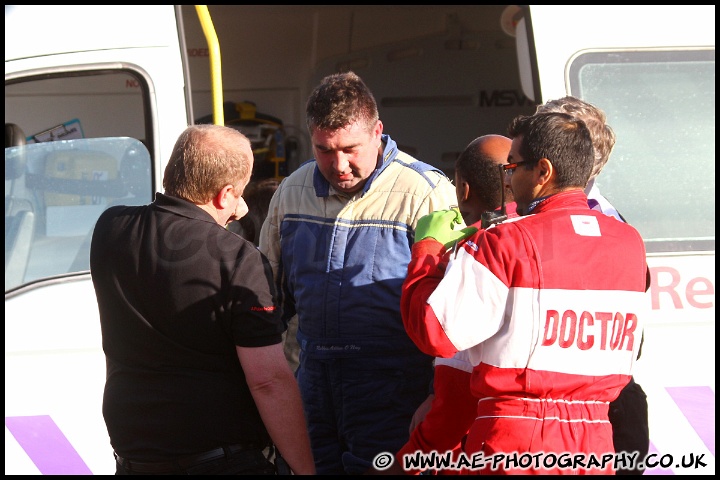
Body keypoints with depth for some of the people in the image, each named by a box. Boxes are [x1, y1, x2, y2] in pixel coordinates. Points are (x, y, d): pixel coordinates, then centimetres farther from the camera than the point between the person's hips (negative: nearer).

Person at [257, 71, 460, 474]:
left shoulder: (427, 193, -9)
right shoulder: (293, 191, 10)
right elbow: (272, 287, 22)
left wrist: (437, 406, -12)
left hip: (390, 390, -5)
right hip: (314, 378, 5)